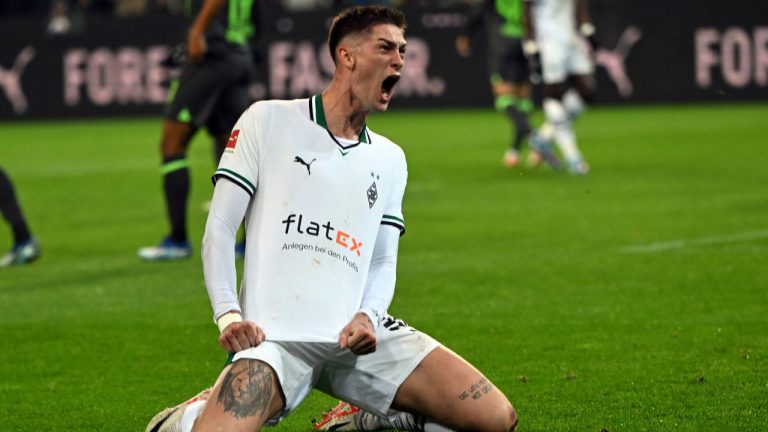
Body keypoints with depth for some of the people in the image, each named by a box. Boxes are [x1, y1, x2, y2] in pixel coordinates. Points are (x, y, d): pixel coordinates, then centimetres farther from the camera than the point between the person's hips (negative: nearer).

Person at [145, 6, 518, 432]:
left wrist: (367, 315, -3)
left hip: (358, 336, 5)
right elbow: (219, 228, 2)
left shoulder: (390, 159, 20)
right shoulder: (267, 120, 6)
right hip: (276, 335, -4)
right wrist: (229, 315, -12)